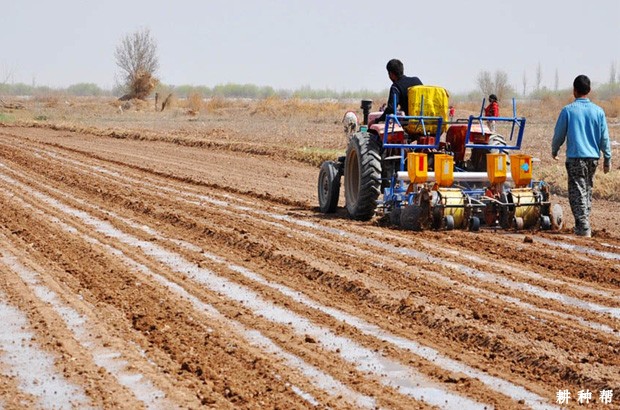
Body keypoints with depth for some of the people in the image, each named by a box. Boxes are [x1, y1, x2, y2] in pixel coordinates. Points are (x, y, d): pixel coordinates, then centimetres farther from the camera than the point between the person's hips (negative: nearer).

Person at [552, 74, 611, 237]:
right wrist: (607, 158, 13)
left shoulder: (568, 110, -6)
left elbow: (559, 134, 1)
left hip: (575, 157, -4)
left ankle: (583, 227, -11)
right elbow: (604, 137, 4)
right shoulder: (598, 111, 2)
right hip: (593, 157, 4)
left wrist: (554, 151, 19)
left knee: (578, 192, -3)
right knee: (588, 190, 17)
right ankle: (585, 223, 23)